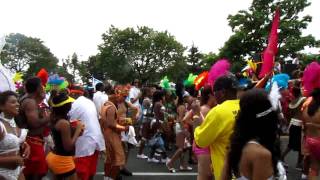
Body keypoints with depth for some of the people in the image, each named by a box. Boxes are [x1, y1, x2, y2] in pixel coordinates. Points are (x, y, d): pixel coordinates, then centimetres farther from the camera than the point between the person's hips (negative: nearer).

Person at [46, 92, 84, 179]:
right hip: (62, 160, -9)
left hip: (54, 157, 9)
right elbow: (68, 147, -23)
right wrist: (78, 130, -16)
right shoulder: (64, 123, -24)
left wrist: (74, 130, 3)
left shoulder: (54, 118, 2)